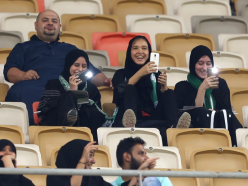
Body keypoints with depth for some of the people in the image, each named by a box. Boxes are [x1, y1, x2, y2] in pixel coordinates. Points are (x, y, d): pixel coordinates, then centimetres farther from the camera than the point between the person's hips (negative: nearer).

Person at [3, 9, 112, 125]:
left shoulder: (70, 49, 39)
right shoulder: (23, 48, 32)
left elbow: (92, 72, 28)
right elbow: (9, 71, 16)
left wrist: (105, 81, 5)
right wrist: (23, 75, -8)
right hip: (34, 85, -2)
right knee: (18, 93, -41)